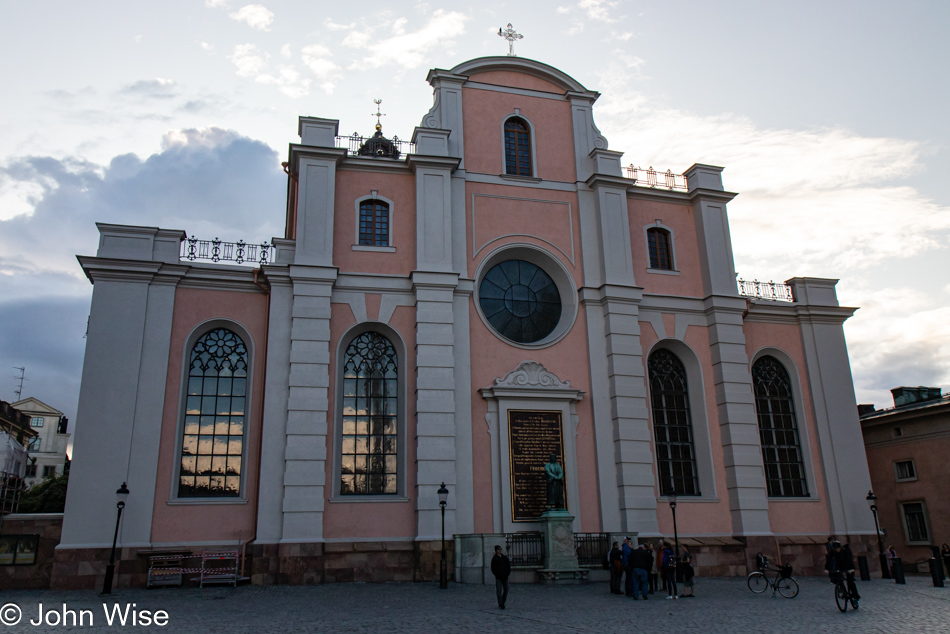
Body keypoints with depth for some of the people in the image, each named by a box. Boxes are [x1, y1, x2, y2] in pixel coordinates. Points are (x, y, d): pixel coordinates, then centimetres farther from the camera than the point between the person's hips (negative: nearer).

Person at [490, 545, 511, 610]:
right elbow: (493, 569, -2)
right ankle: (500, 604, 2)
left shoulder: (505, 558, 8)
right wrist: (497, 575, -10)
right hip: (498, 578, -4)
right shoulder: (494, 559, -2)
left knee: (506, 590, 6)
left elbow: (509, 566, 12)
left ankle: (503, 602, 22)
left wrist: (508, 573, -1)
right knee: (499, 591, -5)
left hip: (505, 577, 4)